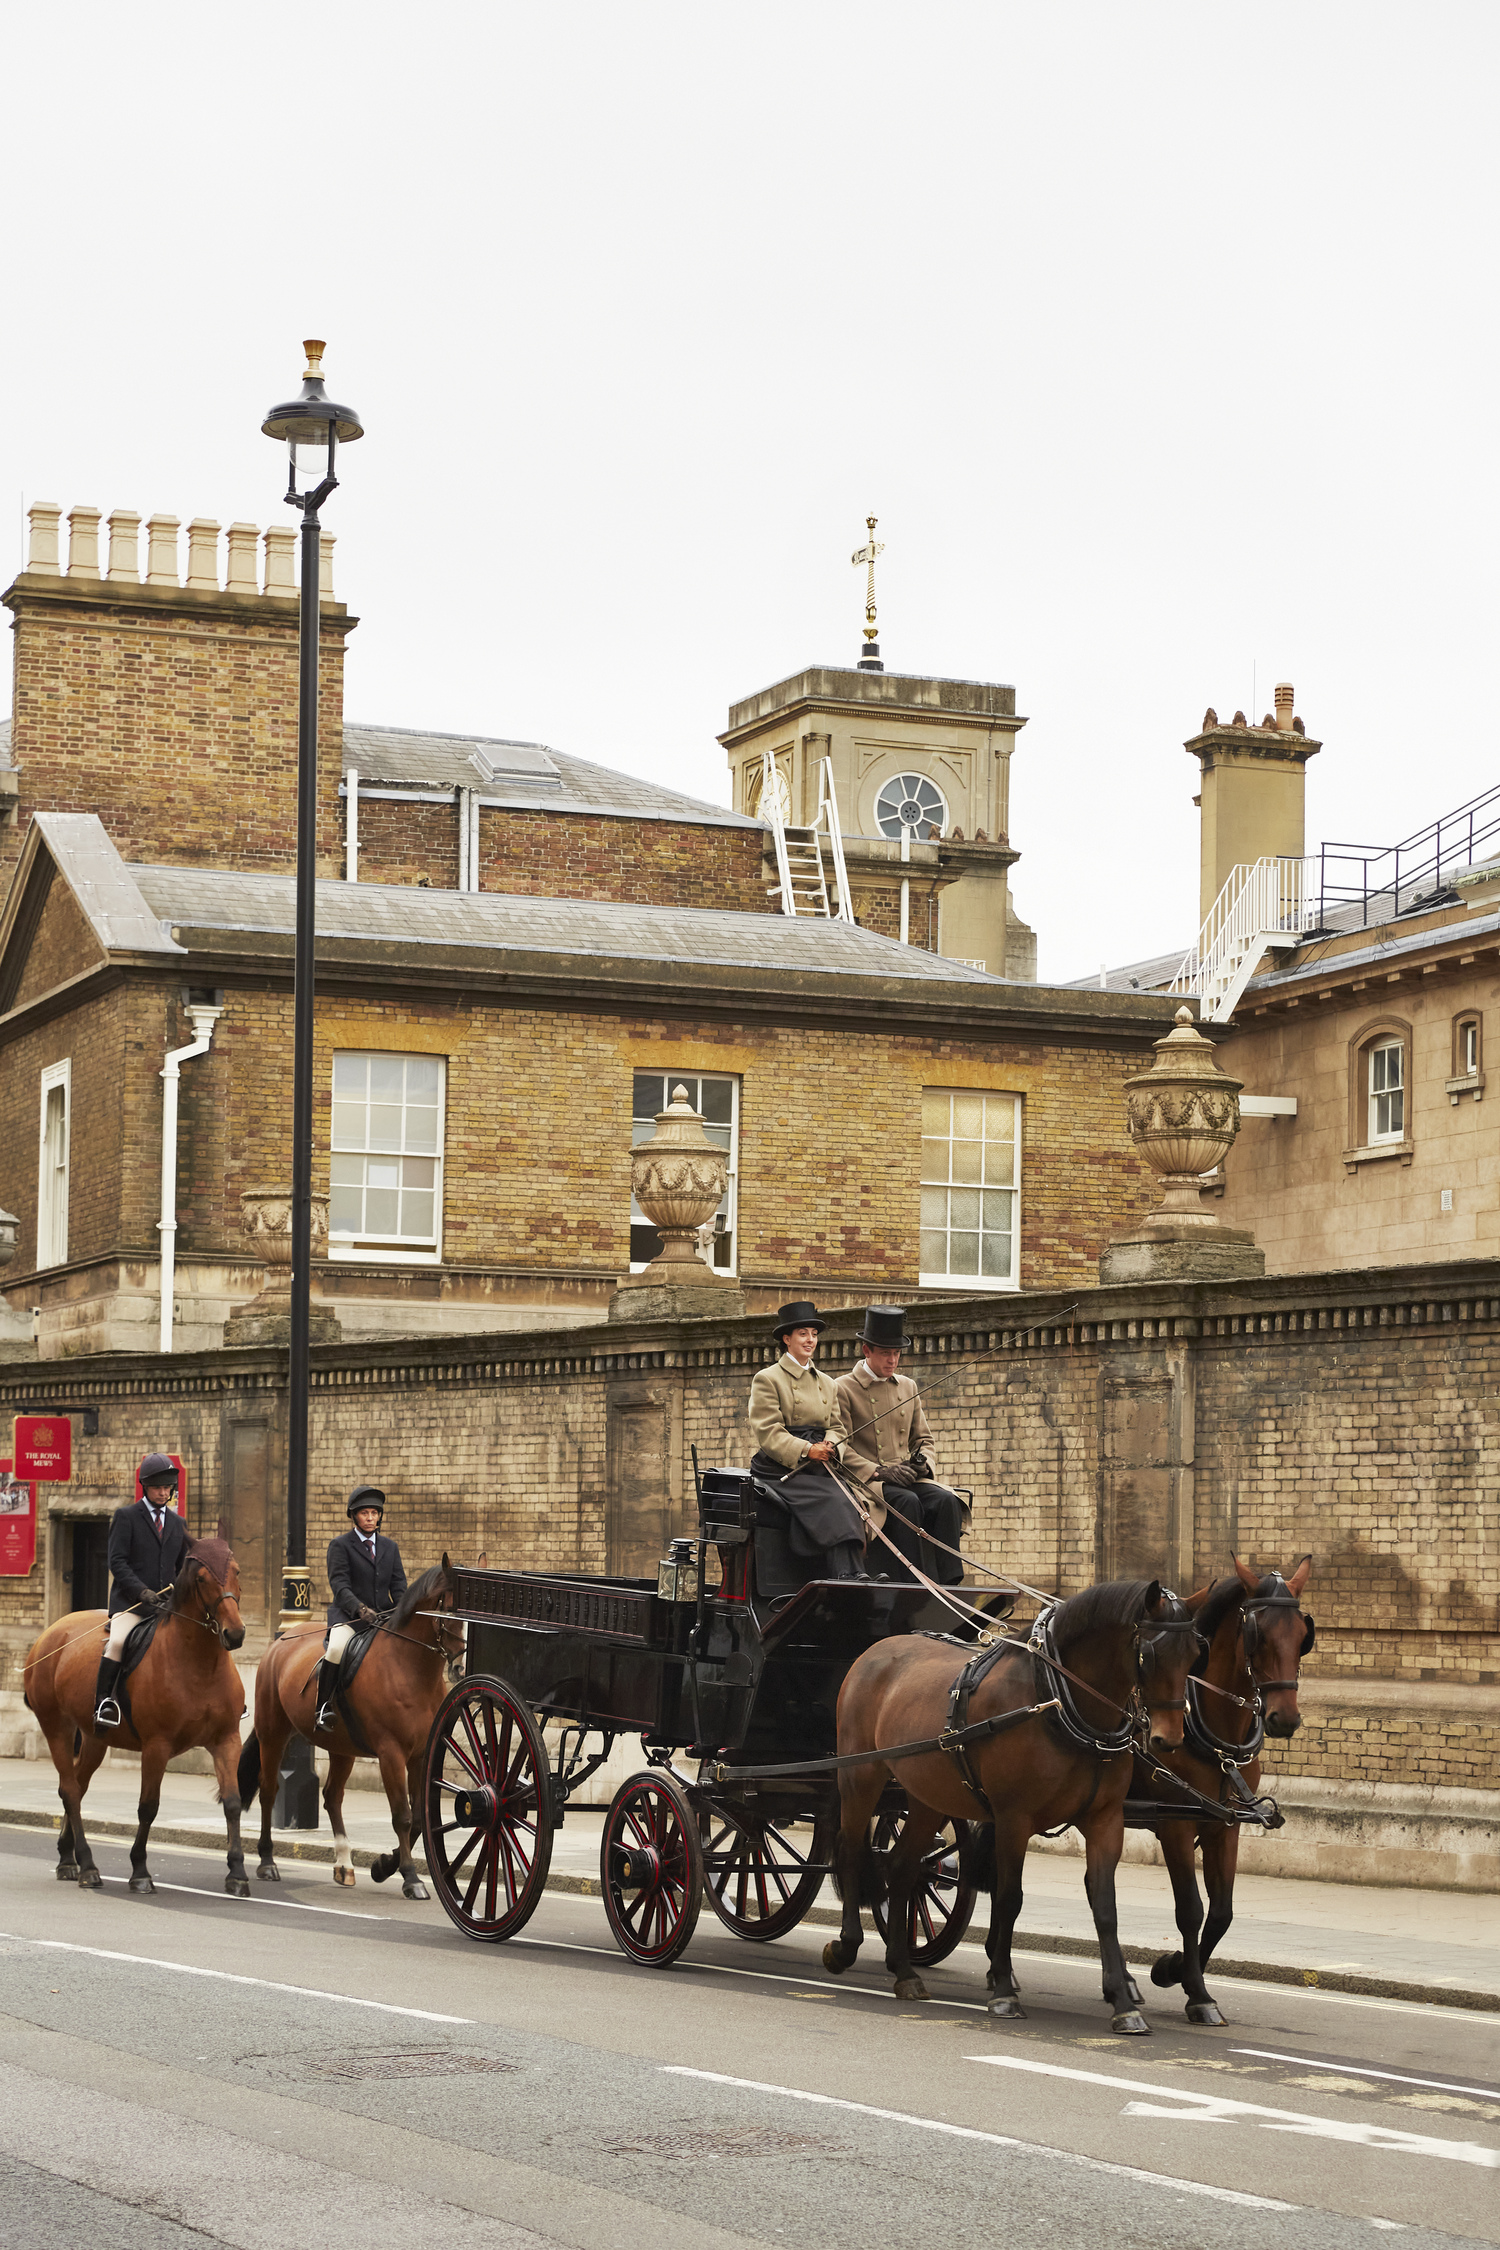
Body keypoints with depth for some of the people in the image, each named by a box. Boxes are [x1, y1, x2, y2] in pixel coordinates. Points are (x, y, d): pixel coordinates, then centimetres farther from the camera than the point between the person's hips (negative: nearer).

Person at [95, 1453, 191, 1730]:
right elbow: (117, 1562, -6)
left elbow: (184, 1567, 23)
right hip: (130, 1601, -5)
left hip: (168, 1602, 5)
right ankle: (102, 1703, -27)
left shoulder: (178, 1524, 18)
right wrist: (142, 1592, -19)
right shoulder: (126, 1517, 2)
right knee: (118, 1641, -31)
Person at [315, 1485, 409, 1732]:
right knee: (337, 1649, -34)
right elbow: (339, 1585, -10)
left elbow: (398, 1585, 10)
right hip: (348, 1616, -5)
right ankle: (324, 1707, -23)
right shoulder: (340, 1545, 2)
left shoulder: (390, 1547, 17)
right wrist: (359, 1608, -27)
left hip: (384, 1616, 5)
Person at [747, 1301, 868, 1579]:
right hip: (781, 1470, -5)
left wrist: (830, 1446, -7)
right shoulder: (767, 1379, 2)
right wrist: (806, 1450, -19)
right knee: (833, 1504, -31)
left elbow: (837, 1427, 18)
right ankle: (850, 1577, -40)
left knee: (849, 1504, -27)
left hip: (819, 1468, 5)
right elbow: (768, 1433, -7)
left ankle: (852, 1576, -38)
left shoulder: (826, 1383, 22)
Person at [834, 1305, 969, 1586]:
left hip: (907, 1477, 5)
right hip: (866, 1480, -5)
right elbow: (840, 1449, -6)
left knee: (945, 1500, -26)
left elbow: (923, 1439, 23)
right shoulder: (843, 1389, 1)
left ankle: (948, 1582, -32)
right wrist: (878, 1471, -18)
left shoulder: (908, 1387, 19)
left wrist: (922, 1463, -1)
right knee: (907, 1502, -35)